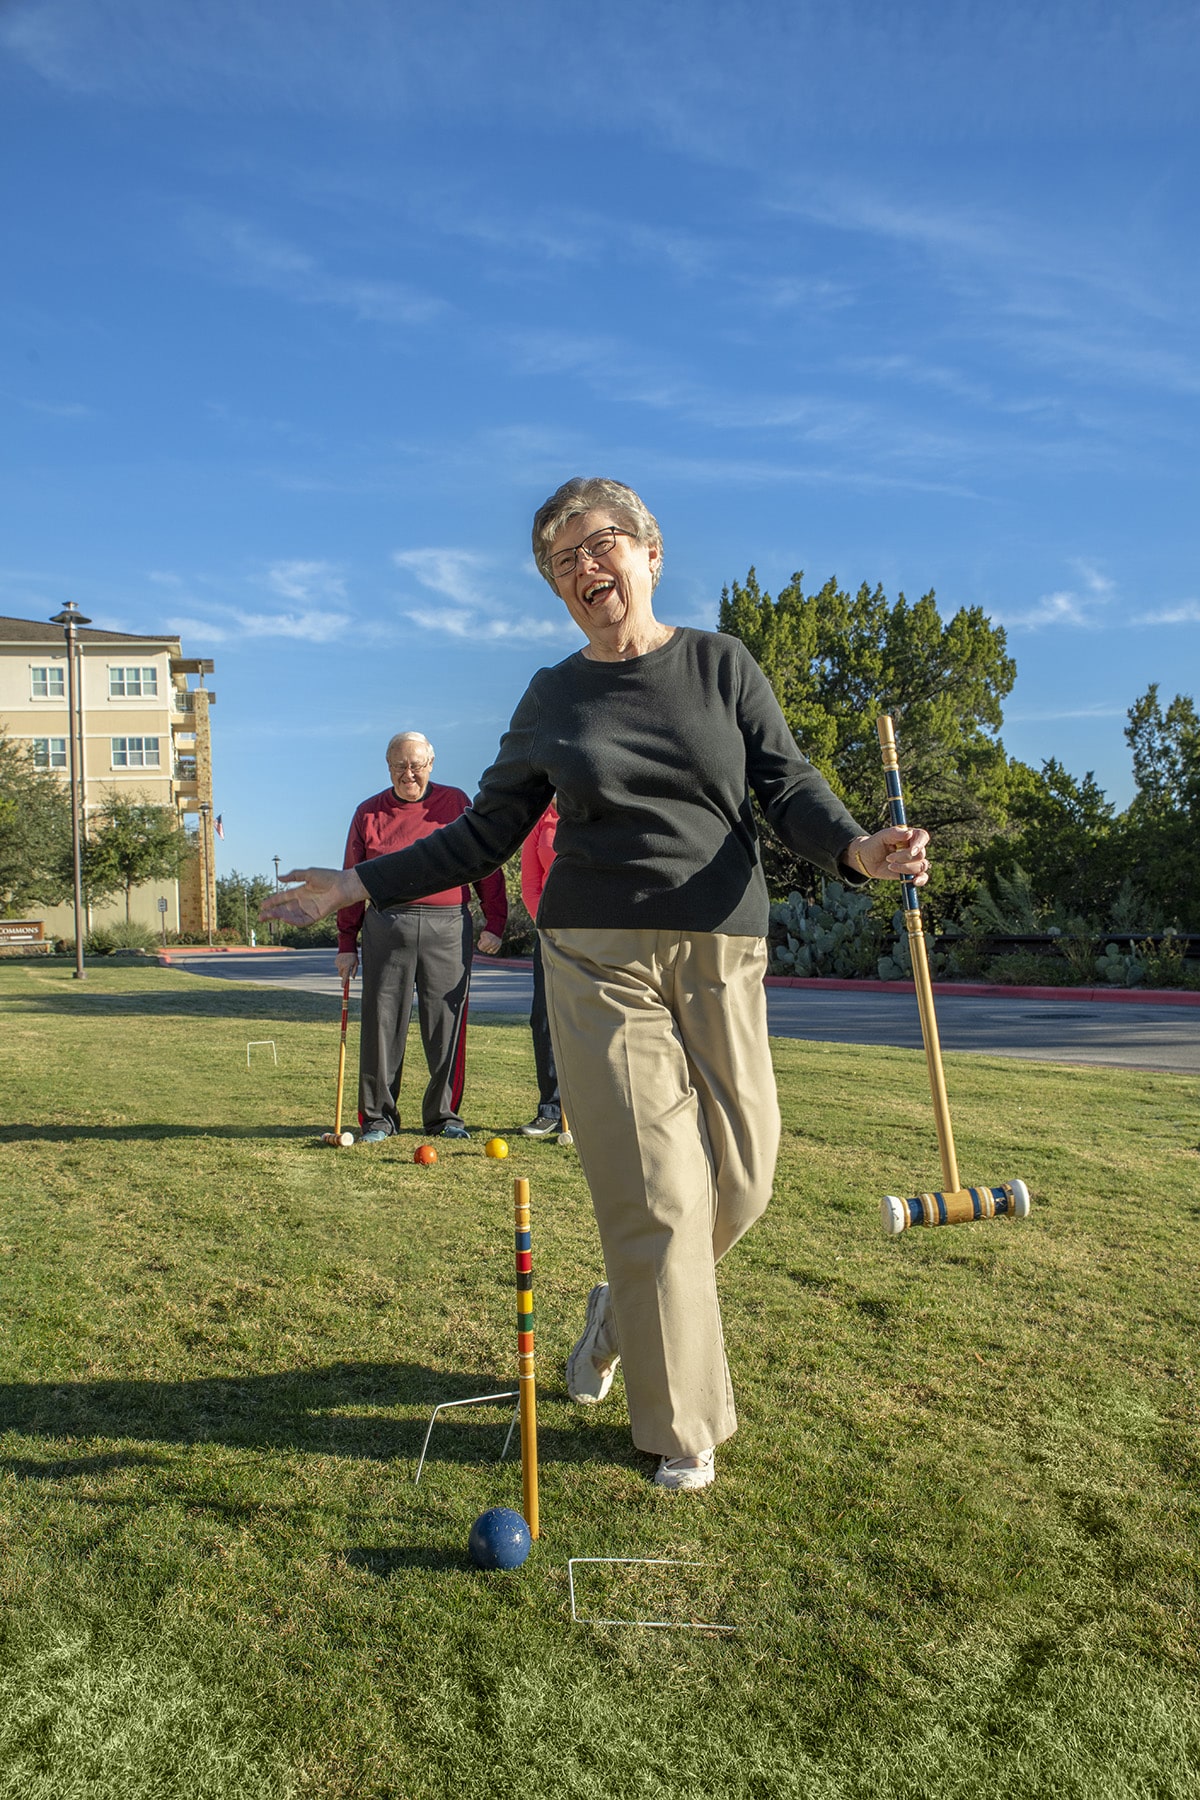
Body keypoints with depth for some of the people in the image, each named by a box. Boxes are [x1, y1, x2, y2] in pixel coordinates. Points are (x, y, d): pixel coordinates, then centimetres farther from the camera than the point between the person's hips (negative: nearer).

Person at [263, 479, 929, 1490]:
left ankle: (622, 1310, 33)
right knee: (655, 1194, -3)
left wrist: (855, 847, -20)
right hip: (600, 957, -1)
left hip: (721, 951, 1)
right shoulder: (553, 699, 9)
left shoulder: (722, 665, 7)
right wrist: (360, 885, 9)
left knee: (740, 1179, 2)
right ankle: (684, 1429, 15)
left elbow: (788, 788, 2)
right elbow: (487, 833, 13)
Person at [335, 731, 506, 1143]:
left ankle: (443, 1115, 13)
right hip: (386, 927, 1)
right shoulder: (369, 813, 12)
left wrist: (495, 922, 0)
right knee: (382, 1023, 1)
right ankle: (378, 1117, 12)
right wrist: (346, 943, 9)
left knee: (447, 1024, 1)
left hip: (447, 927, -1)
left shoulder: (455, 804, 9)